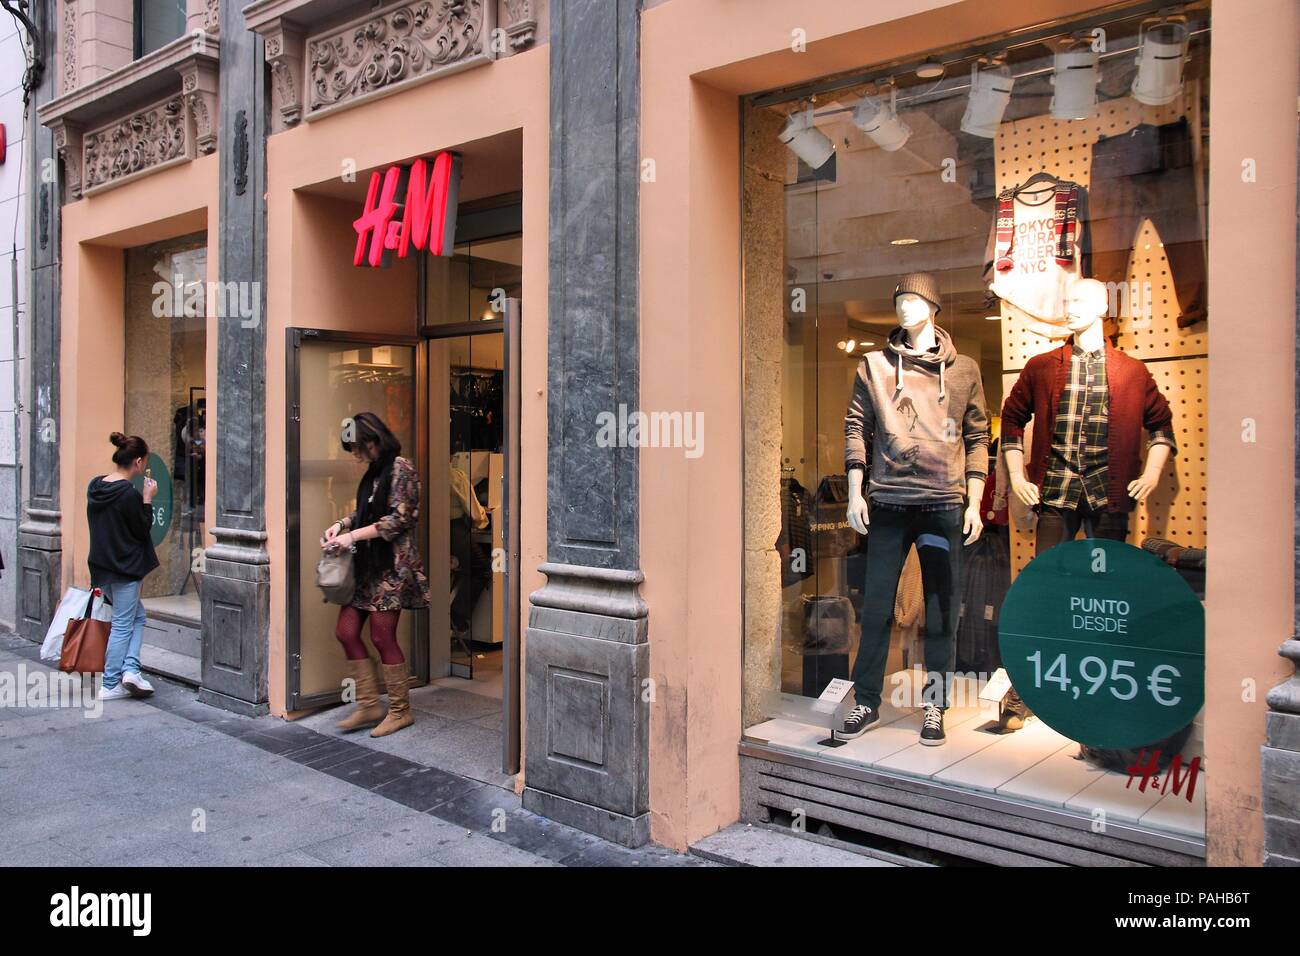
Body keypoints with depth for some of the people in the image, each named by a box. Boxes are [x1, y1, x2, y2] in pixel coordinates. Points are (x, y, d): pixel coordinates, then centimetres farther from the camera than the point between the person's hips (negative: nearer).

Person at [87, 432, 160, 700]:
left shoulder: (95, 485, 4)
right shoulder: (129, 494, -21)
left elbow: (98, 524, 14)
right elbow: (142, 530, -12)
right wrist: (148, 499, -10)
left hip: (101, 565, 8)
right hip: (125, 568, -8)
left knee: (137, 615, 20)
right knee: (122, 625, 2)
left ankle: (129, 669, 10)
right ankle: (111, 686, 8)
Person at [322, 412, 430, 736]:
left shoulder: (400, 468, -11)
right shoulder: (374, 470, 14)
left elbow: (399, 519, -18)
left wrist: (353, 536, -17)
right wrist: (342, 524, 4)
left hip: (391, 566, -9)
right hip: (366, 564, 9)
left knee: (382, 637, -2)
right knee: (346, 632, 6)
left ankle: (400, 711, 13)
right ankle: (369, 705, 18)